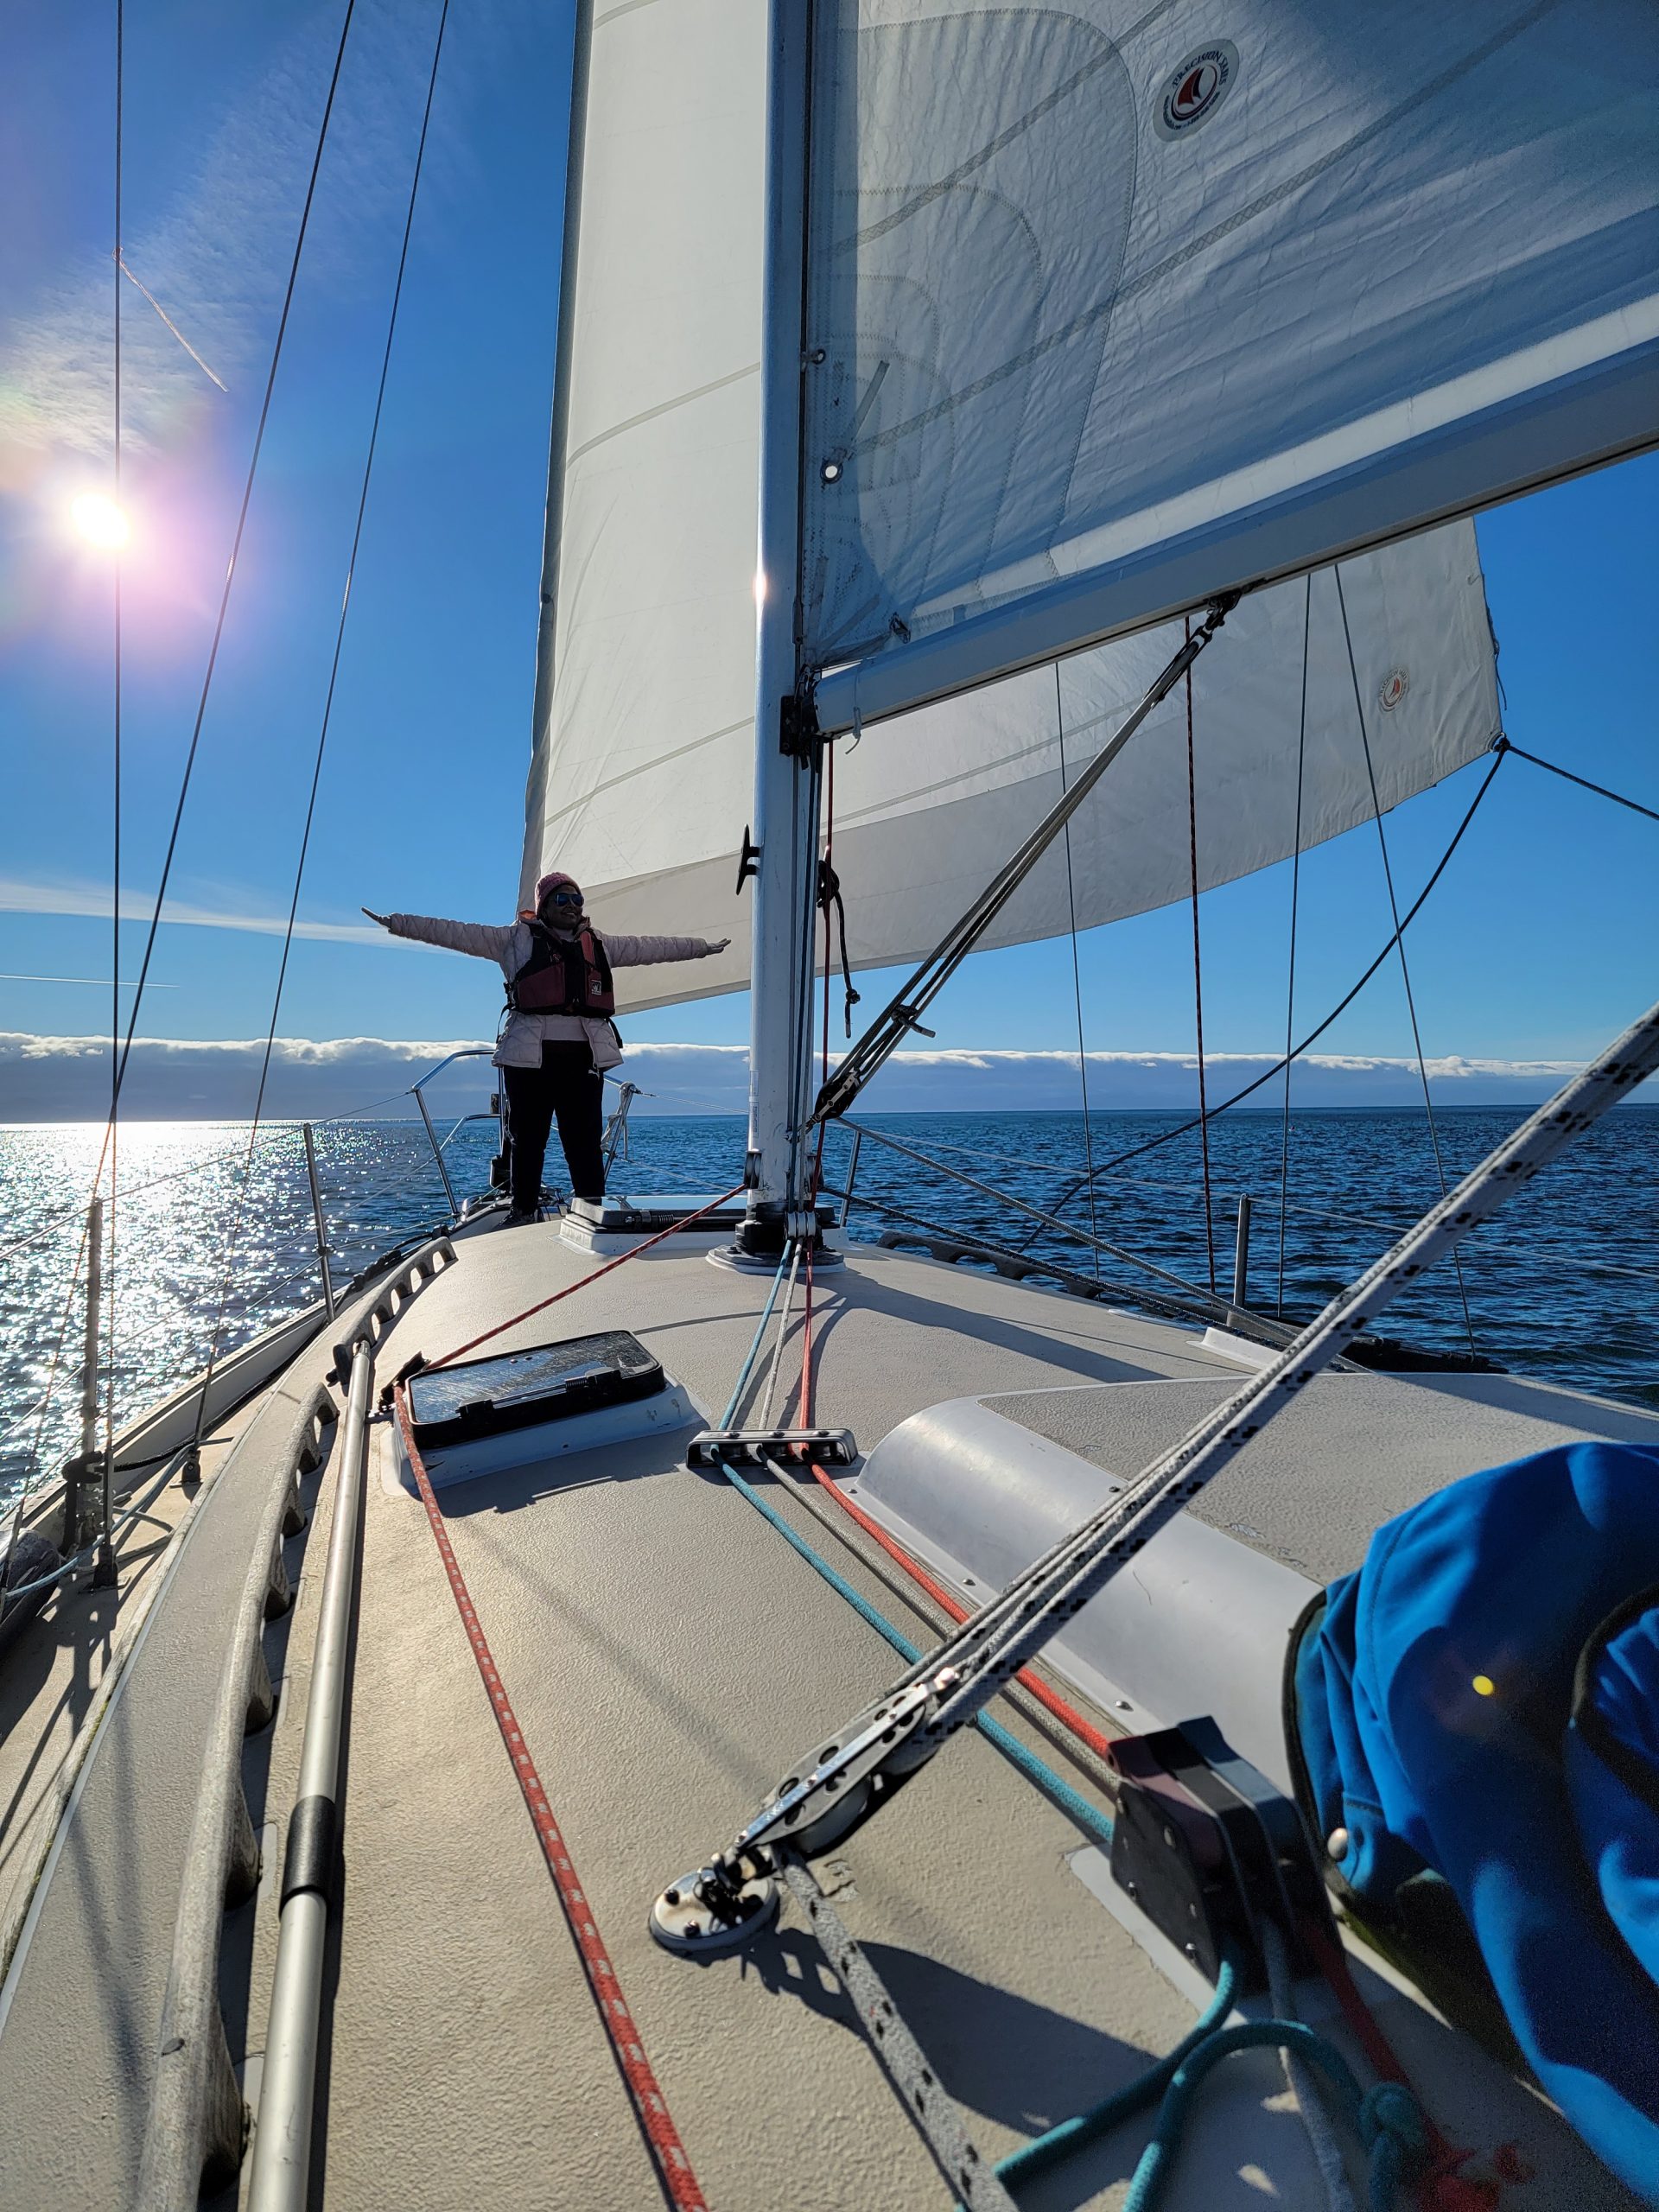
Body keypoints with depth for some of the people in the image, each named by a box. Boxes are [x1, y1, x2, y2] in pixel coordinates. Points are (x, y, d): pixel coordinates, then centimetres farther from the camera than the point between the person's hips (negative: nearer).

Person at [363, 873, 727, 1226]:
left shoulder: (600, 945, 22)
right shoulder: (517, 938, 11)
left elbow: (652, 947, 28)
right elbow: (457, 933, 7)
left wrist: (703, 946, 32)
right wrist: (398, 923, 1)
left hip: (583, 1057, 3)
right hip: (530, 1057, -2)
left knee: (585, 1143, 2)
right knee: (527, 1141, 2)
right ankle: (524, 1213, 11)